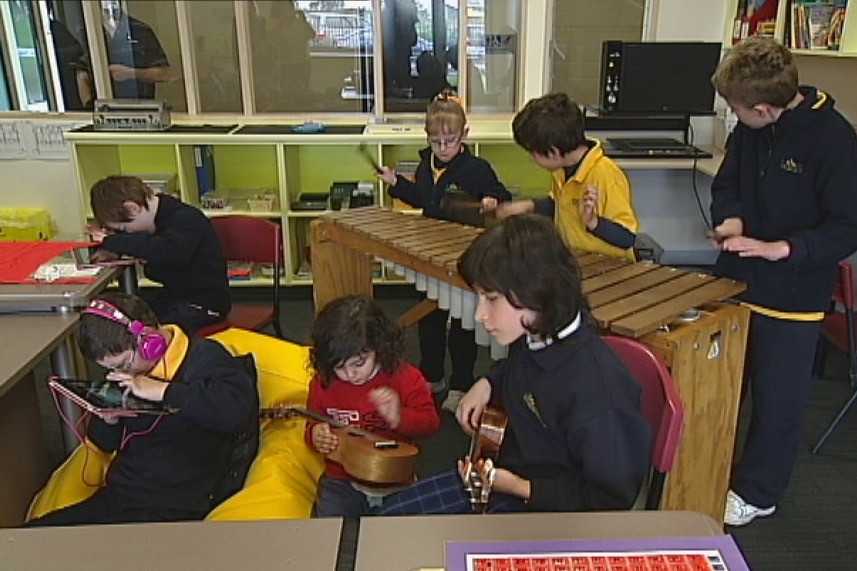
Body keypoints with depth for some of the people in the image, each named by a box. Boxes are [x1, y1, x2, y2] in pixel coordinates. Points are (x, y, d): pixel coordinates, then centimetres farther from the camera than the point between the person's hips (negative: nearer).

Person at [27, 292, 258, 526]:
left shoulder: (203, 357, -11)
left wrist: (163, 391, -28)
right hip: (111, 500, 8)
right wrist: (108, 420, -2)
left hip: (169, 509, -7)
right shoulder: (127, 367, 12)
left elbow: (238, 408, -34)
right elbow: (101, 445, 23)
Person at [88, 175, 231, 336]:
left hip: (204, 304, -9)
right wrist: (112, 248, -1)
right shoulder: (159, 217, 7)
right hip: (172, 295, 9)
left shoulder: (186, 219, -20)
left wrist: (113, 241, -28)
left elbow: (168, 252, -39)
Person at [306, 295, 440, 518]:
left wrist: (399, 418, -27)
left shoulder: (404, 377, -7)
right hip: (343, 482, 1)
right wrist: (315, 435, -13)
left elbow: (431, 423, -7)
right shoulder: (322, 384, -1)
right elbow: (313, 424, 12)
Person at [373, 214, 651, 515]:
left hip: (549, 506, -8)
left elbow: (612, 498, -22)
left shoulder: (597, 390, -32)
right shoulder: (532, 338, -6)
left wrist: (519, 487, -21)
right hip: (507, 473, 9)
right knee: (388, 516, 9)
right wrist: (487, 384, 1)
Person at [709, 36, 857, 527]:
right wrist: (731, 219, -10)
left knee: (778, 398, 10)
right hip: (737, 283, 6)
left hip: (791, 299, -6)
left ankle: (757, 493, 30)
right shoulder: (749, 132, -2)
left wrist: (783, 249, -30)